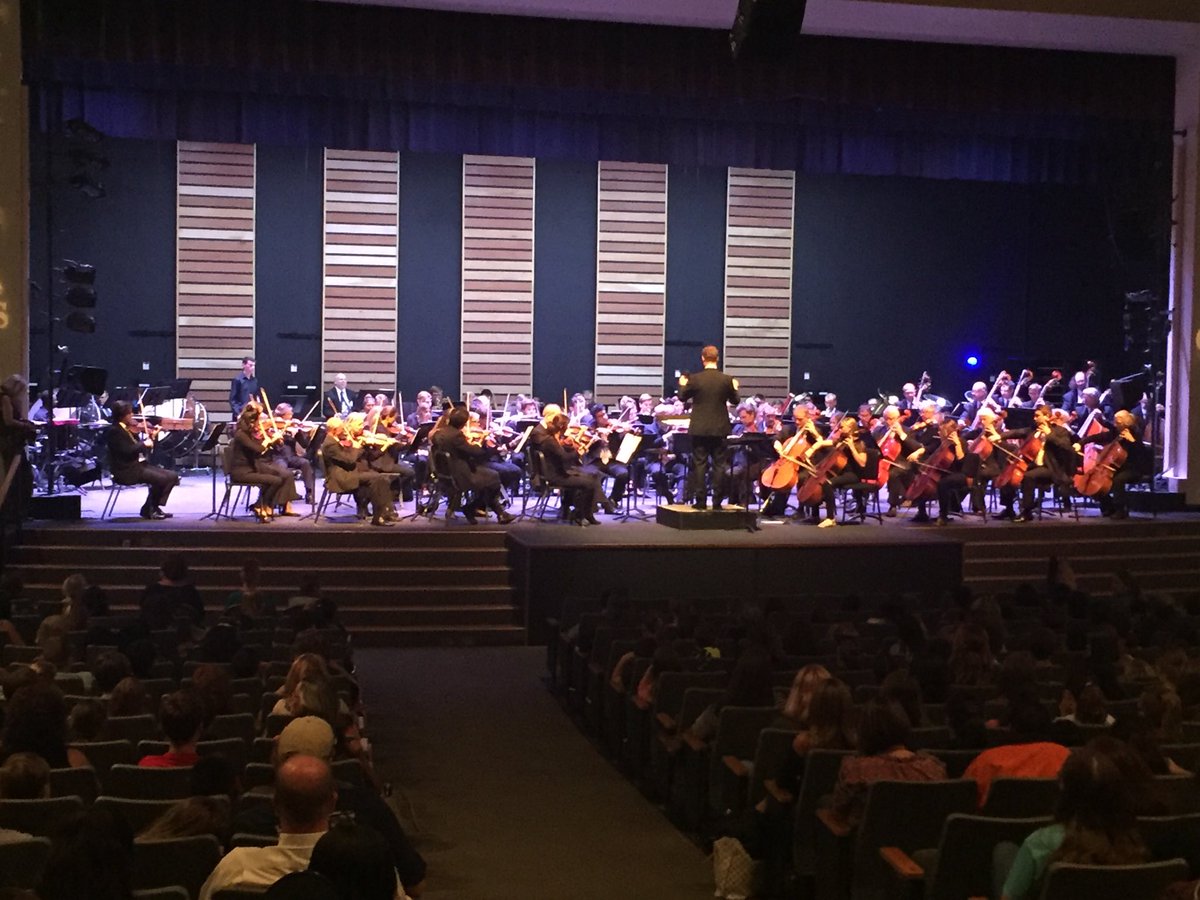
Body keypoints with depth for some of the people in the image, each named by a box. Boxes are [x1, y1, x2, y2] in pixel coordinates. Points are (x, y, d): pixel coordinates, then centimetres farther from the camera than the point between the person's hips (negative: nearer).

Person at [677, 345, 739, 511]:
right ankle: (717, 501, 5)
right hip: (719, 428, 1)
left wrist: (682, 385, 24)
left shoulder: (695, 379, -9)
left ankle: (700, 501, 3)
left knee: (699, 464, 4)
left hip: (699, 428, -1)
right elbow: (734, 400, 7)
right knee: (719, 465, 6)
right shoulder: (726, 380, -5)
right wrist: (735, 388, 26)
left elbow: (682, 397, 4)